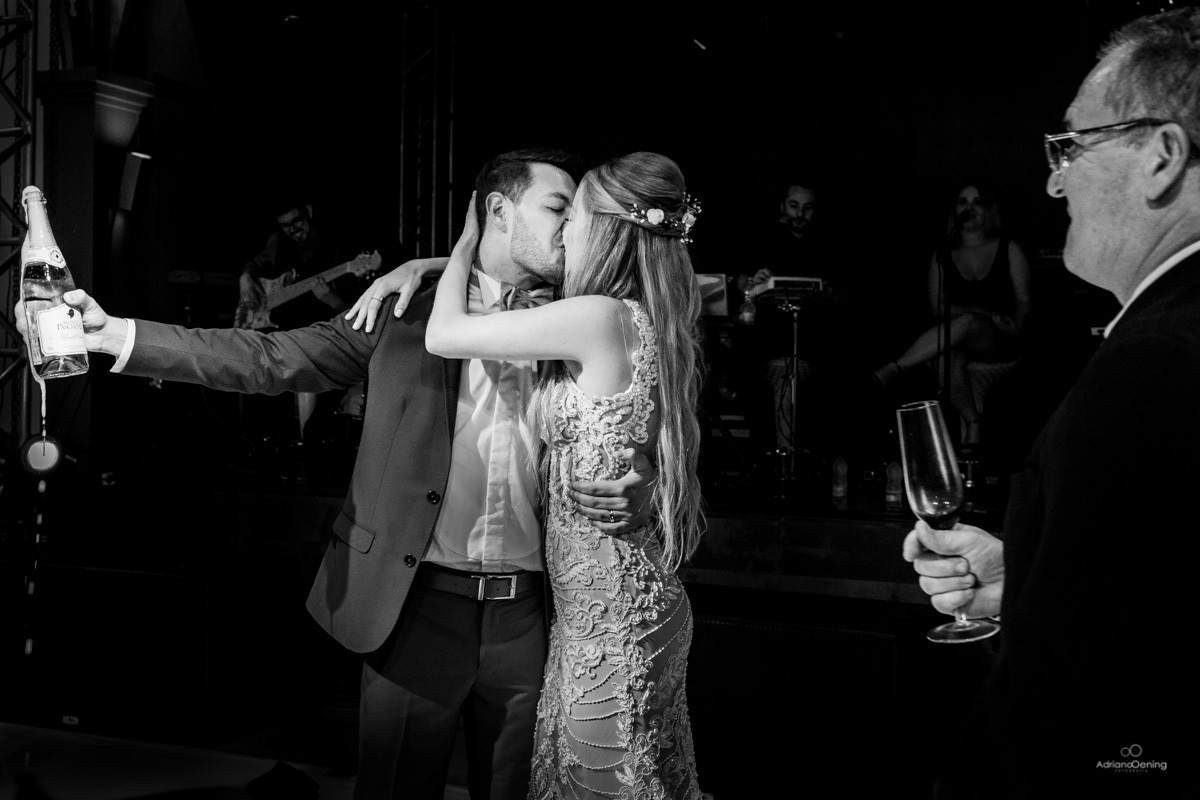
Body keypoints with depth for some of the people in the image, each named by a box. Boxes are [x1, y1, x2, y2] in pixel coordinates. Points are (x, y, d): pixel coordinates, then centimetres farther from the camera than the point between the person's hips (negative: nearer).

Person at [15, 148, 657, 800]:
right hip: (416, 604, -2)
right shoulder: (407, 306, 1)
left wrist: (631, 495, -15)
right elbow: (272, 359, -1)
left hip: (528, 617, 2)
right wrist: (116, 335, -9)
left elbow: (630, 449, 9)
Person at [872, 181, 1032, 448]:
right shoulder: (942, 255, 13)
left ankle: (889, 371, -40)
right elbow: (938, 307, 3)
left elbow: (1023, 302, 5)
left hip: (1000, 343, -1)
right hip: (960, 339, 2)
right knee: (946, 357, -37)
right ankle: (973, 426, -19)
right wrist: (986, 313, -10)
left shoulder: (1008, 250, 11)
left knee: (965, 323, -37)